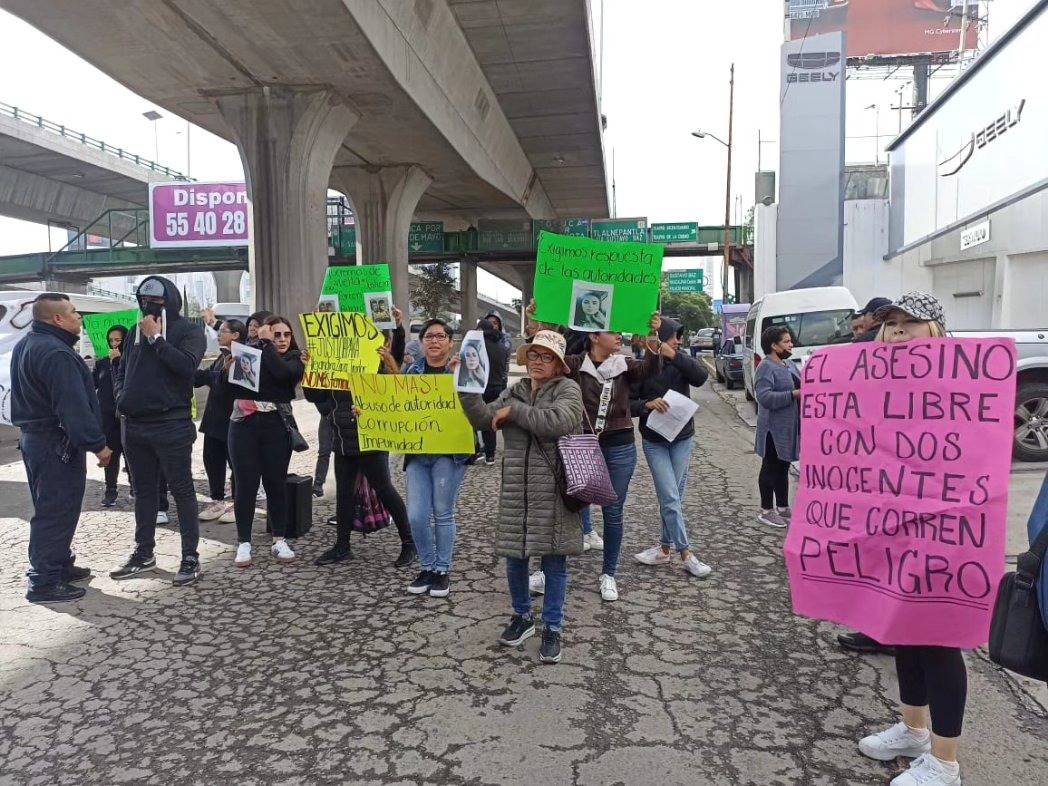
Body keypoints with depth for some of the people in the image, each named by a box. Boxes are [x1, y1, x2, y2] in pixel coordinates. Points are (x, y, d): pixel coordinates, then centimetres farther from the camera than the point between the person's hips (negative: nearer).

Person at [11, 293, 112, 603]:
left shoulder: (25, 345, 13)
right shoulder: (55, 353, -21)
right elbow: (74, 406, -26)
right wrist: (97, 444, -21)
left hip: (33, 436, 11)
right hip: (57, 443, -11)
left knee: (50, 508, 19)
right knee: (56, 511, -3)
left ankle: (58, 565, 31)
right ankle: (45, 583, 3)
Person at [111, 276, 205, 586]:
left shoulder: (188, 330, -3)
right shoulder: (136, 332, 15)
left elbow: (187, 365, -20)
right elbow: (121, 371, 22)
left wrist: (156, 338, -14)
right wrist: (123, 397, 4)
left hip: (171, 425, -6)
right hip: (134, 425, 6)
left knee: (182, 490, -1)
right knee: (144, 490, 15)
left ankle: (190, 557, 6)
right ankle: (144, 554, 27)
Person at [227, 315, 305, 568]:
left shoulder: (294, 359, 5)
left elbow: (281, 372, -18)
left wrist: (266, 344, -8)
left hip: (276, 426, 0)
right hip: (243, 425, 1)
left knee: (276, 483, 4)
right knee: (246, 484, 0)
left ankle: (279, 540, 16)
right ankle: (243, 543, 10)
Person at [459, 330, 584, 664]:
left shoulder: (568, 389, -3)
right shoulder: (514, 391, 12)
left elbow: (556, 422, -22)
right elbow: (482, 418, 0)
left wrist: (514, 410, -14)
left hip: (553, 490, -4)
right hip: (516, 489, 4)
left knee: (554, 559, 4)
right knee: (515, 555, 12)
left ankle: (552, 628, 21)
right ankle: (522, 616, 34)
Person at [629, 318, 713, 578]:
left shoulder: (680, 363, 1)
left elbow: (701, 377, -18)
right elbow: (628, 403, -8)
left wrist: (674, 356, -22)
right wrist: (648, 404, -26)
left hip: (683, 439, 3)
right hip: (655, 442, -3)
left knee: (673, 498, 8)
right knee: (671, 498, -6)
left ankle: (666, 548, 22)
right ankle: (687, 555, 3)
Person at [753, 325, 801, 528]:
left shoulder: (790, 365, 14)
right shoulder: (765, 368, -15)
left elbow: (799, 386, 24)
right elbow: (764, 397, -26)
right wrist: (793, 394, -27)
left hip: (790, 428, 9)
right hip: (774, 429, -9)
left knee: (783, 468, 17)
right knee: (771, 468, 1)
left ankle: (783, 508, 28)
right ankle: (766, 511, 12)